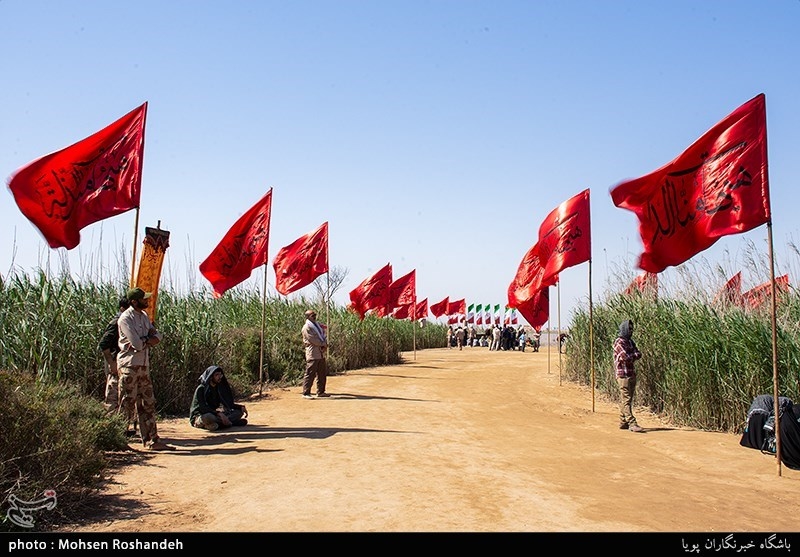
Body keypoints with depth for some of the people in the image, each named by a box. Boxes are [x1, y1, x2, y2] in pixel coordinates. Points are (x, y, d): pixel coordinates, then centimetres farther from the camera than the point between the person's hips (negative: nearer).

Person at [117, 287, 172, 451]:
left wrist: (145, 341, -11)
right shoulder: (126, 318, -12)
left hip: (144, 366, 8)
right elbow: (138, 343, -20)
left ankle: (152, 440, 13)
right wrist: (149, 340, 0)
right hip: (129, 366, -8)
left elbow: (157, 336, 8)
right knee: (127, 405, -4)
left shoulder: (144, 316, 14)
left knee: (148, 404, 9)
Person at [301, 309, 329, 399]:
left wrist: (325, 345, -4)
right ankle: (306, 393, -3)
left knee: (322, 374, 12)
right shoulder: (306, 327, -9)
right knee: (310, 374, -8)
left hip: (321, 353, 9)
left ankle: (320, 392, 21)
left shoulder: (317, 325, 18)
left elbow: (323, 335, 15)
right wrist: (323, 344, -8)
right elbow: (312, 339, -17)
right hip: (312, 353, -9)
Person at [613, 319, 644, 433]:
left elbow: (638, 354, 7)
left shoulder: (630, 341, 17)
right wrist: (635, 355, 0)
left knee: (626, 400, 10)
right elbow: (625, 357, -18)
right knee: (626, 400, -9)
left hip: (631, 374, 8)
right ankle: (632, 424, -14)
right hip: (623, 374, -8)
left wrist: (632, 356, -10)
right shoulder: (619, 341, -9)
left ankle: (623, 423, 16)